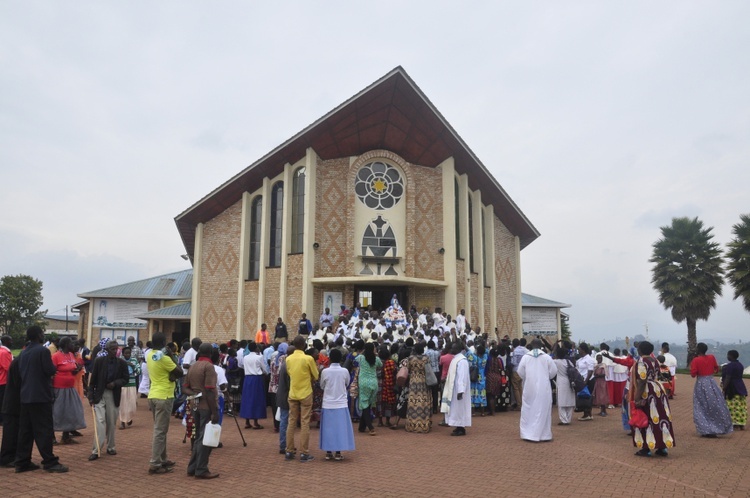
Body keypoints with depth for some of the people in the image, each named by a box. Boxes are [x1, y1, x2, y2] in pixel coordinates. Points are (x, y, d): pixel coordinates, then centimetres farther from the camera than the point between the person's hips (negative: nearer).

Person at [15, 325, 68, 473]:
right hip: (40, 396, -8)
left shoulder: (23, 353, 11)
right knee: (45, 430, -4)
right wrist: (52, 367, 5)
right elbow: (51, 371, -15)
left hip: (25, 396, 8)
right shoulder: (43, 350, -14)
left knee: (25, 430, 11)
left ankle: (22, 462, 14)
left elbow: (20, 373, 16)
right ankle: (50, 462, -2)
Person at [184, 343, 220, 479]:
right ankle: (201, 470, 3)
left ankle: (192, 467, 21)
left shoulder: (192, 366, 12)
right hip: (207, 407, -8)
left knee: (198, 437, 17)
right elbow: (210, 391, -19)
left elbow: (185, 387, 12)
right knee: (205, 438, -1)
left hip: (196, 406, 8)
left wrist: (194, 394, -3)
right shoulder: (208, 366, -14)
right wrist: (215, 411, -18)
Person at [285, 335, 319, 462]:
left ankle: (289, 452, 14)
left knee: (292, 422, 10)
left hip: (292, 394, 4)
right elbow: (316, 376, -2)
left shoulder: (288, 359, 0)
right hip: (305, 394, -4)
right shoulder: (308, 359, -13)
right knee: (304, 424, 0)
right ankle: (304, 453, 3)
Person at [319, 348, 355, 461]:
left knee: (328, 427, 8)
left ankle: (328, 452, 12)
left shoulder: (325, 371, -7)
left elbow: (322, 386, 8)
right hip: (341, 404, -1)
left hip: (328, 404, 1)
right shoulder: (344, 371, -7)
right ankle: (338, 453, 5)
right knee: (340, 428, 5)